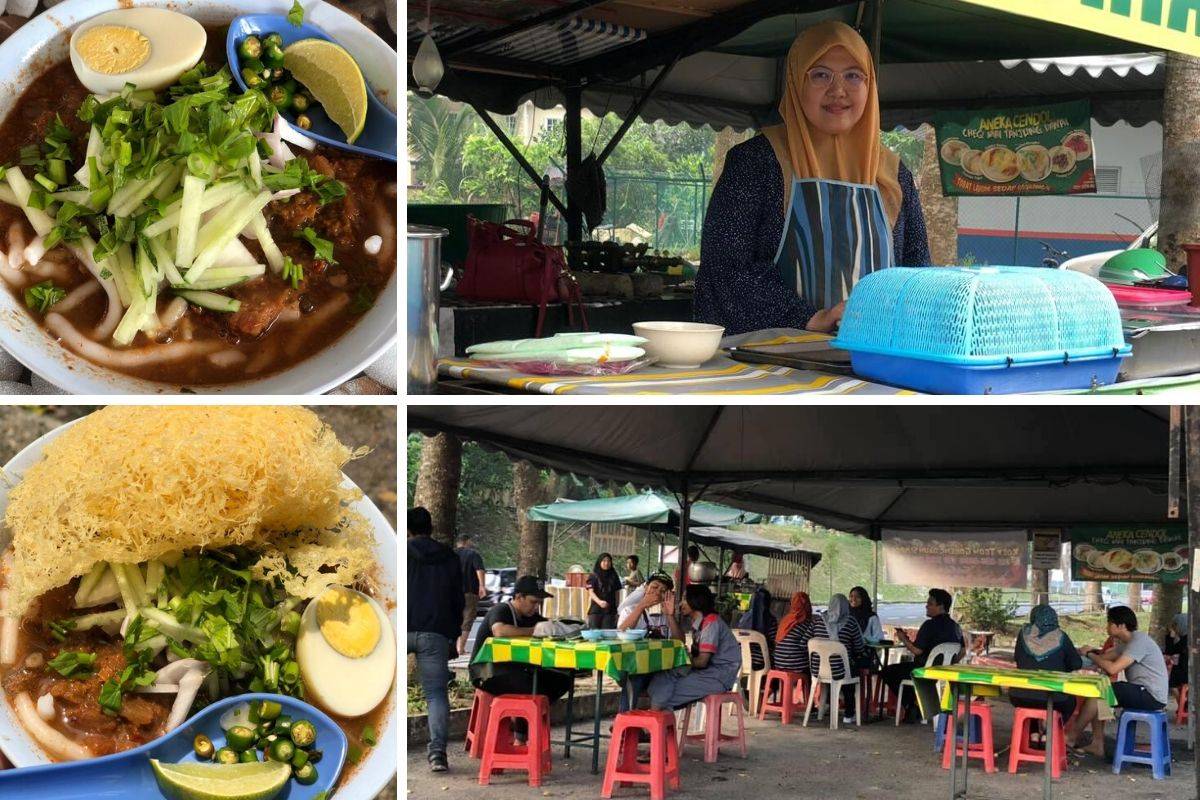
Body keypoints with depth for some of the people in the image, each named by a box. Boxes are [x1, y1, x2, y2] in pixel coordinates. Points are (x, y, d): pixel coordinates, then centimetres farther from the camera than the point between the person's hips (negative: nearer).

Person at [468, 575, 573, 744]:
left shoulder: (530, 616, 13)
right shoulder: (500, 611, -14)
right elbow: (499, 630, -37)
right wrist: (533, 631, -28)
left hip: (513, 669, 9)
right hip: (487, 671, -9)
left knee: (561, 681, -7)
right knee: (532, 686, -32)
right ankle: (520, 738, -16)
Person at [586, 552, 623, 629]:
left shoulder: (614, 576, 12)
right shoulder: (593, 576, 2)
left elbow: (617, 592, 13)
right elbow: (590, 592, -9)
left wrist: (617, 608, 7)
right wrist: (599, 601, -27)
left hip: (610, 610, 2)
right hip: (596, 609, -2)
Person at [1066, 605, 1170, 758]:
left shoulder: (1139, 641, -18)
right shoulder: (1127, 642, 15)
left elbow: (1112, 668, -24)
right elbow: (1105, 657, 14)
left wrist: (1089, 654, -12)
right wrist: (1093, 651, -8)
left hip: (1152, 696, -10)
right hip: (1141, 691, 10)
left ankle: (1072, 738, -2)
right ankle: (1097, 745, 2)